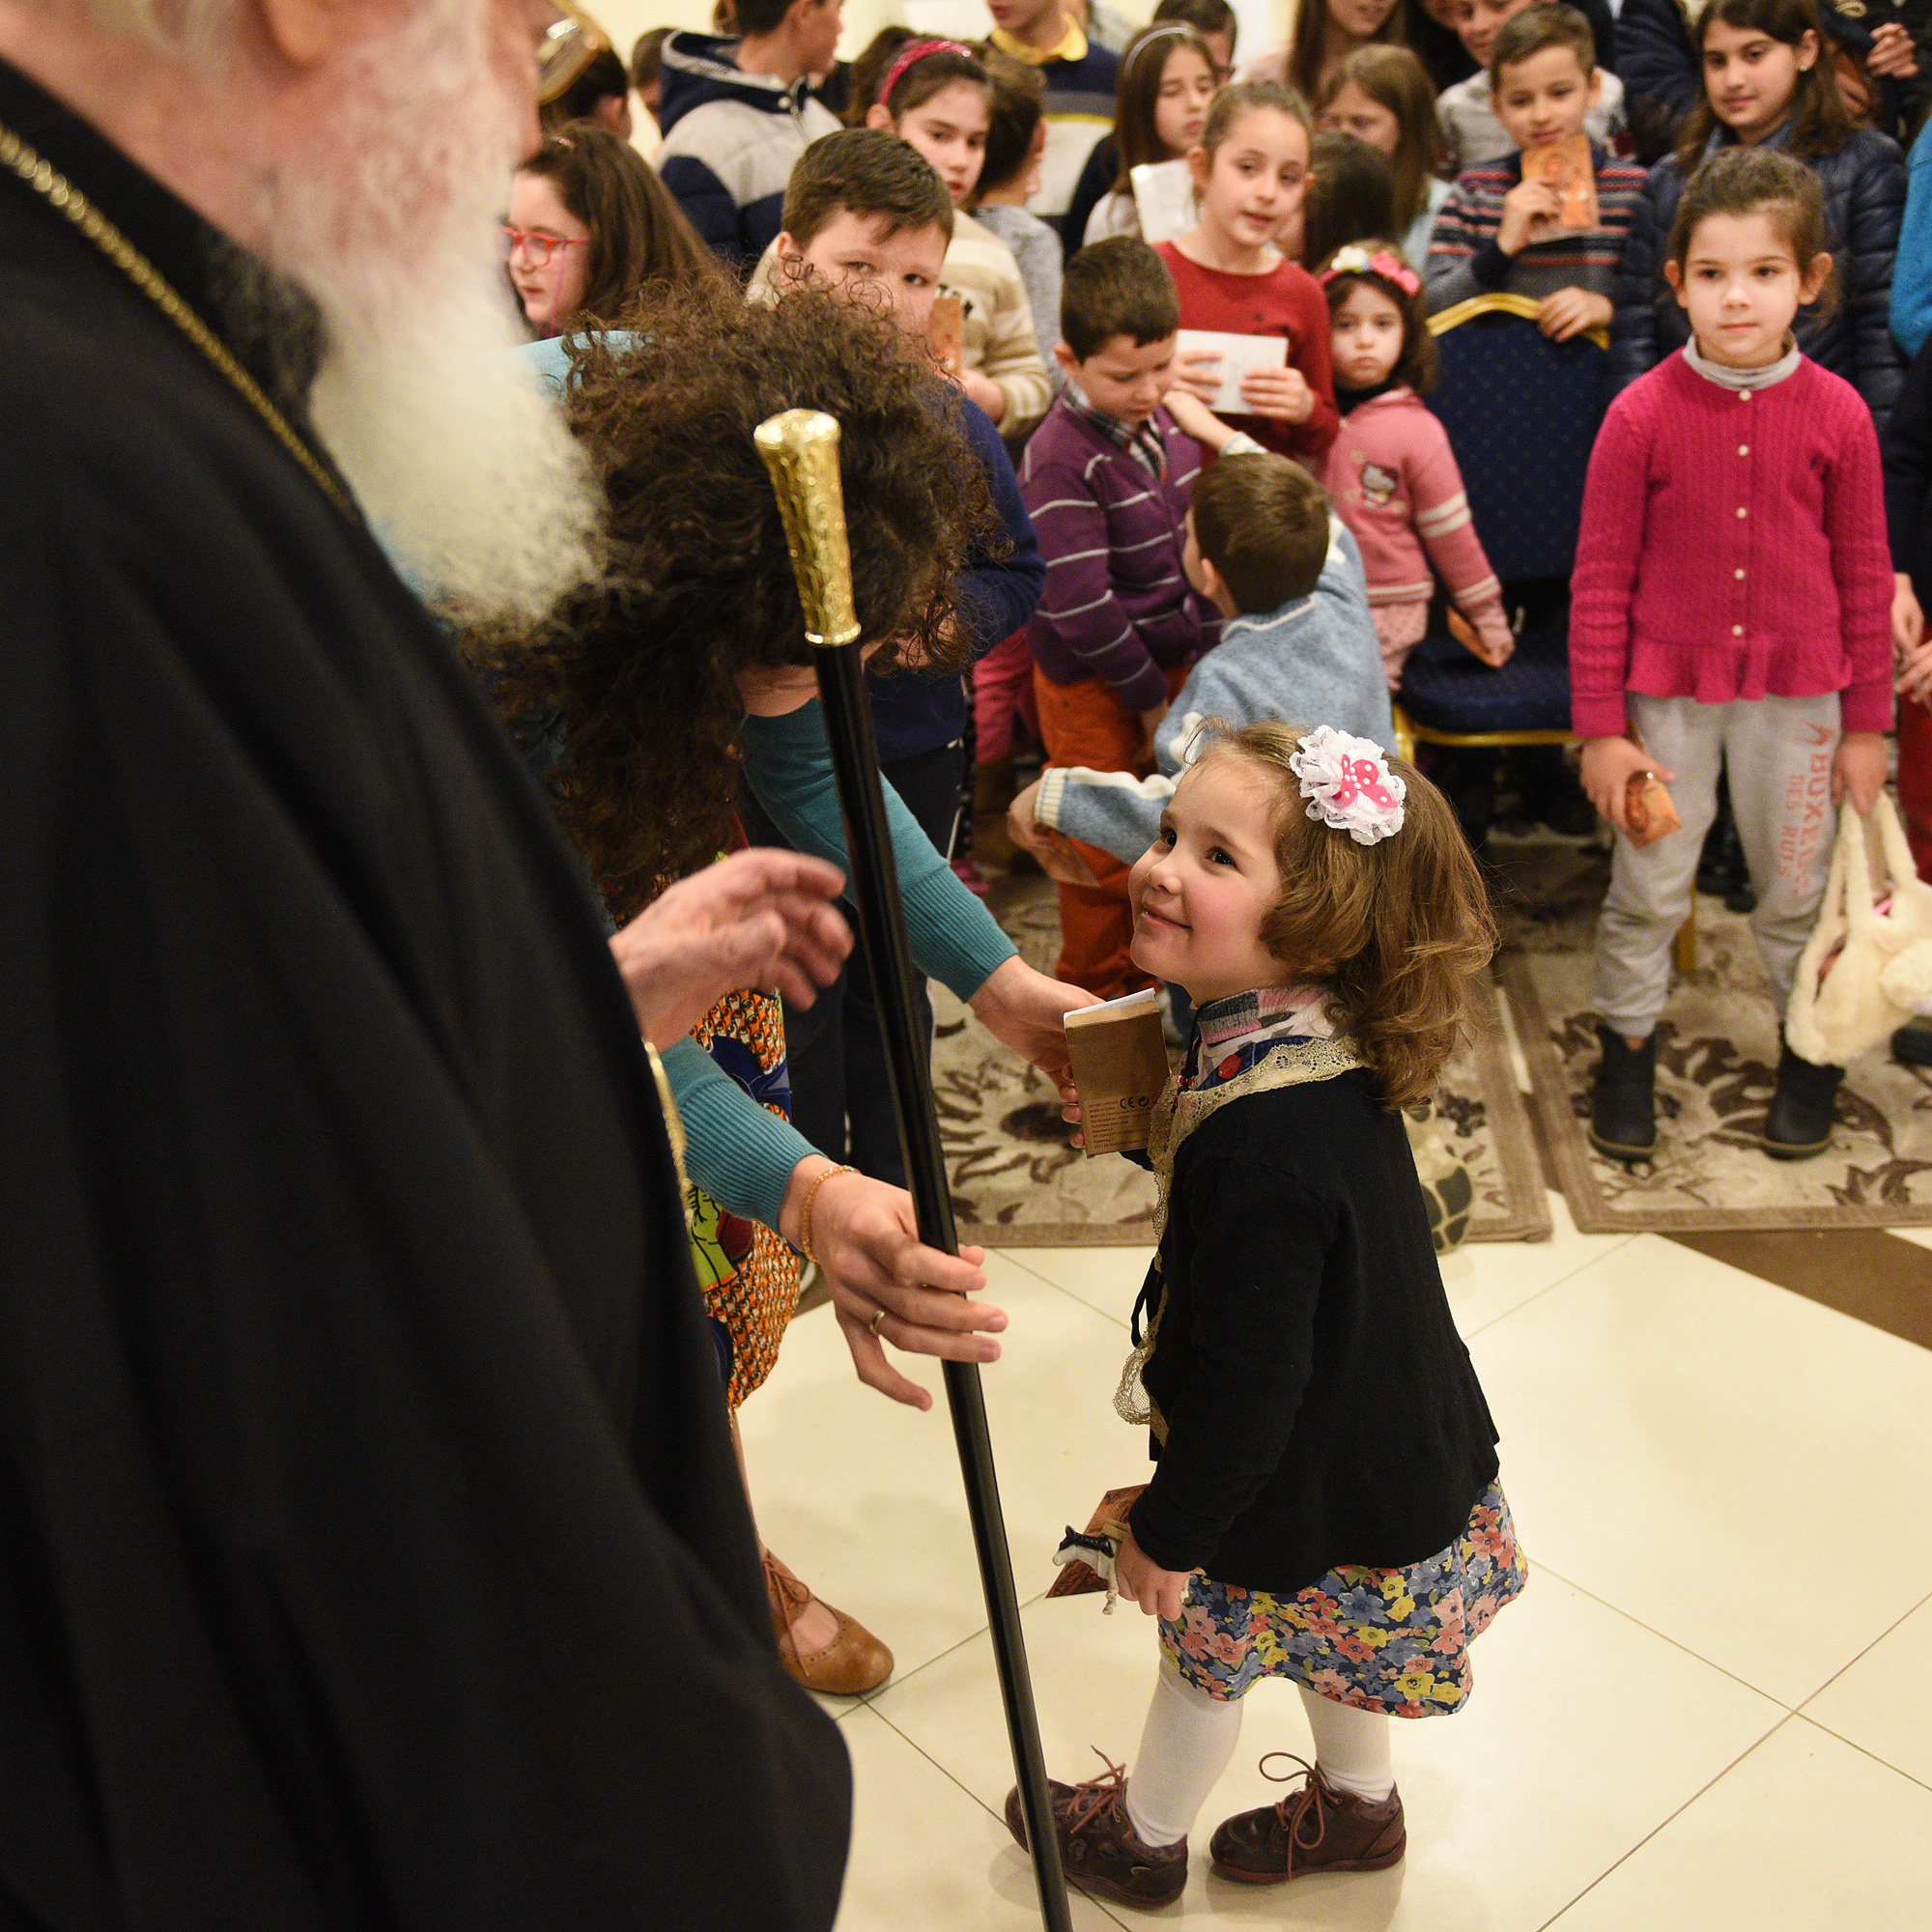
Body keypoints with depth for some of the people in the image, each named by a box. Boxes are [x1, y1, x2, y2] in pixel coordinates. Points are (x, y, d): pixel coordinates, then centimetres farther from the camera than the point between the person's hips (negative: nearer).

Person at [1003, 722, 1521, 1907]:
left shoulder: (1263, 1143, -39)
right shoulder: (1327, 1053, -11)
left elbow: (1247, 1384, -30)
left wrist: (1170, 1530, -17)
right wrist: (1144, 1123, -1)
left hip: (1311, 1490, -8)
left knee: (1209, 1643, 19)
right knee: (1329, 1631, 31)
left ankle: (1143, 1834, 47)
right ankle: (1357, 1807, 58)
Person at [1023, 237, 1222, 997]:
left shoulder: (1162, 426, 5)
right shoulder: (1061, 462, -21)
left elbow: (1196, 548, 16)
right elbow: (1080, 607, -24)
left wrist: (1210, 645, 8)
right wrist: (1149, 698, -16)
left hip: (1172, 664, 7)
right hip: (1096, 686, -7)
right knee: (1107, 852, 4)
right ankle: (1096, 996, 22)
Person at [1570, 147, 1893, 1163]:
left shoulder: (1837, 413, -6)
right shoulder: (1641, 414, -11)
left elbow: (1863, 576, 1)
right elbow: (1601, 580, -6)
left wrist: (1866, 723, 4)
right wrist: (1601, 726, -6)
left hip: (1796, 693, 1)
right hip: (1669, 687, -1)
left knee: (1798, 889, 15)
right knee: (1648, 889, 9)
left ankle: (1811, 1054, 35)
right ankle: (1627, 1050, 29)